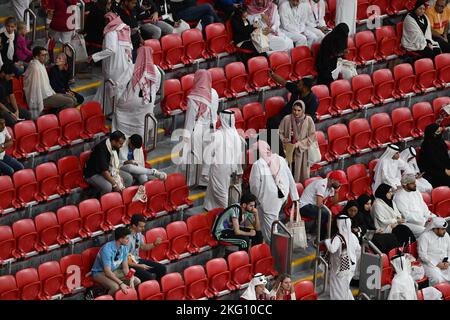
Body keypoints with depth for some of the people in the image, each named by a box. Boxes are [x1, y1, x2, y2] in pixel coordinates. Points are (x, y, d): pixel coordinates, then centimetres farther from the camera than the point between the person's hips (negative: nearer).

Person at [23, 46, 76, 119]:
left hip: (47, 94, 11)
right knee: (69, 102, -17)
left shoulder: (42, 65, 12)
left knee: (72, 98, 12)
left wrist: (54, 94, 18)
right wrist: (40, 107, -25)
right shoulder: (36, 68, -22)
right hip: (43, 98, -11)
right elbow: (36, 88, -24)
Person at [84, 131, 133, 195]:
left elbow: (116, 164, 8)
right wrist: (114, 185, -27)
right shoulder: (101, 149, -31)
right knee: (107, 187, -35)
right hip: (94, 174, -9)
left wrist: (119, 176, -8)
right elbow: (104, 170, -31)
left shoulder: (115, 148, -4)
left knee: (129, 178, 0)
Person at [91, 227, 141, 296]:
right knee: (115, 287, -35)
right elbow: (107, 272, -32)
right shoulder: (107, 249, -31)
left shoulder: (124, 248, -8)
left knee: (137, 281, -6)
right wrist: (121, 283, -38)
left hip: (114, 271, 7)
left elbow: (125, 267, -1)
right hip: (100, 272, -7)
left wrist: (131, 280, -18)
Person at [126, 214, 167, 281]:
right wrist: (139, 266, -21)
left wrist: (155, 244, 0)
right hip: (130, 264, -9)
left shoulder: (139, 233, -1)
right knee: (149, 277, -28)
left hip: (137, 260, 9)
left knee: (162, 268, 2)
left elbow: (143, 247, 17)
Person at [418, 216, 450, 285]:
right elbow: (422, 255, -12)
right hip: (430, 264, -6)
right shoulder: (425, 236, -8)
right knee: (438, 279, -32)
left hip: (444, 264, 6)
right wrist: (437, 264, -16)